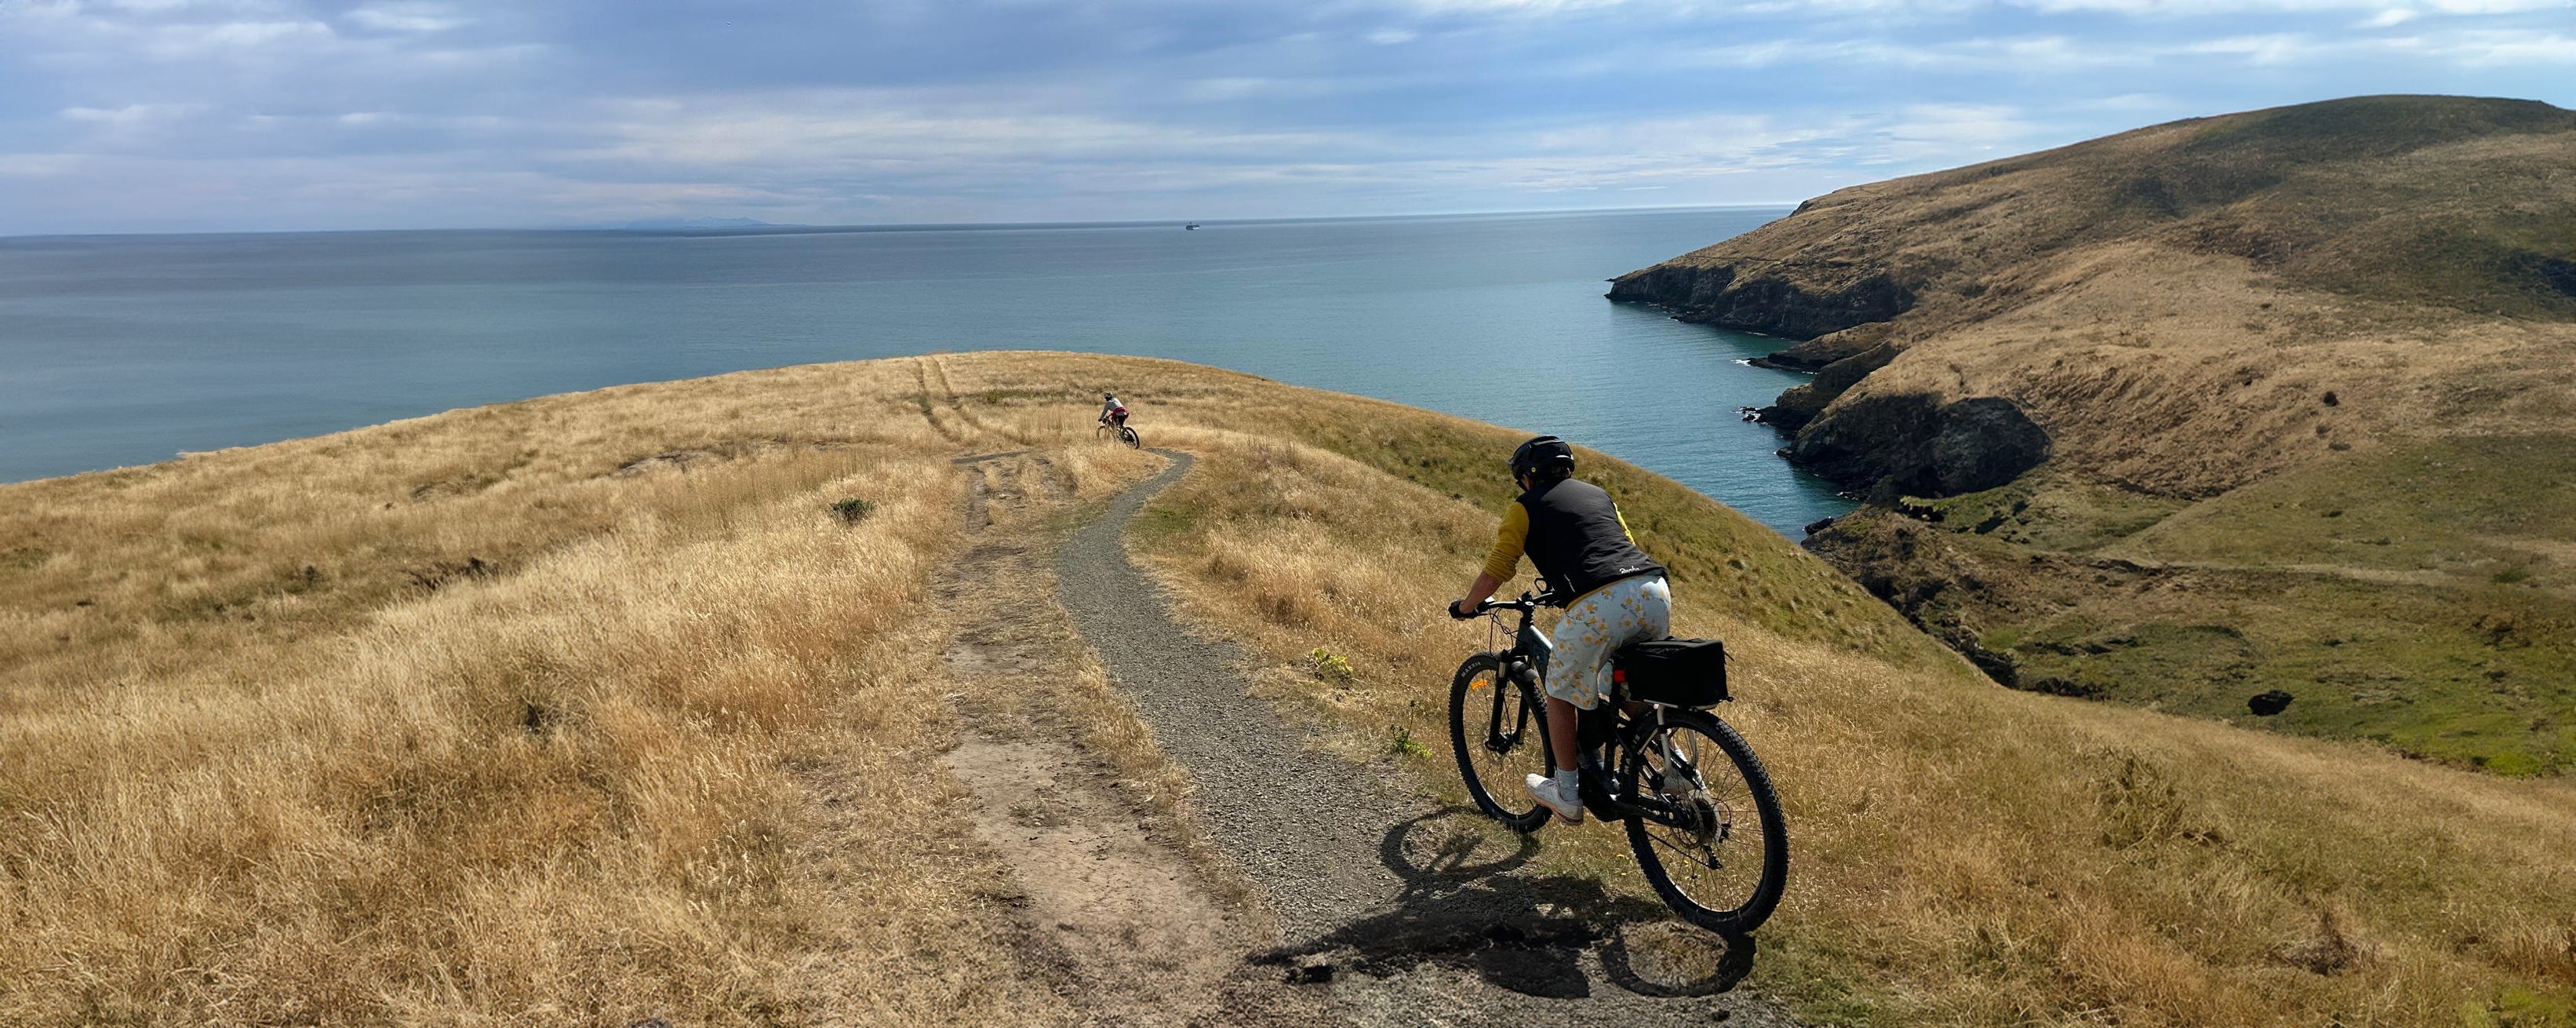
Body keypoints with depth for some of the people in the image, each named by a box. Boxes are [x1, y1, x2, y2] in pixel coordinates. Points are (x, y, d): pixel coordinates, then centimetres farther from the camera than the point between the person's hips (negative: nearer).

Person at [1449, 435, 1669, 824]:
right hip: (1655, 593, 6)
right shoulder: (1597, 493, 31)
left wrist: (1465, 608, 28)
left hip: (1599, 606, -6)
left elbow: (1496, 571, 10)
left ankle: (1567, 795, 24)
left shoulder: (1525, 507, 15)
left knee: (1561, 693, 17)